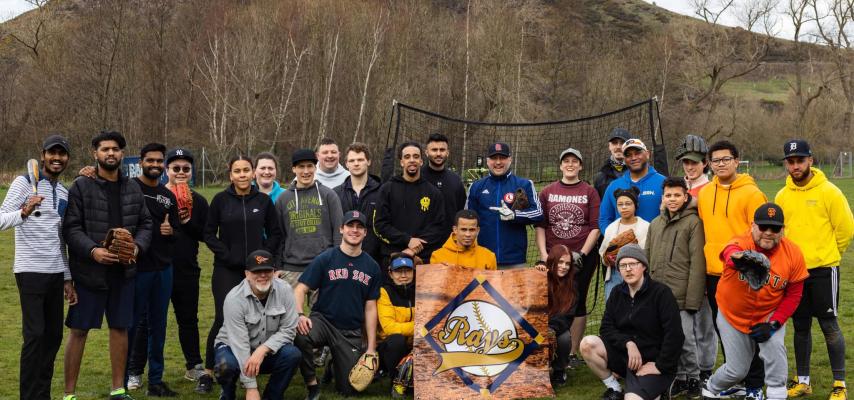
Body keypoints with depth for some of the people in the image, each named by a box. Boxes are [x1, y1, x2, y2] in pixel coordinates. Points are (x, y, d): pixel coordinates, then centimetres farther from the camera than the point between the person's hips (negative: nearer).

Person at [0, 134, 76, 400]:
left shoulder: (64, 193, 15)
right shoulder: (24, 182, -4)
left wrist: (68, 278, 17)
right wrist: (24, 212, -35)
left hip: (55, 273, 7)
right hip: (31, 270, -6)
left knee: (53, 335, 6)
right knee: (35, 334, -11)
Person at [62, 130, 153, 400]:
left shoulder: (133, 189, 10)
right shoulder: (81, 187, -4)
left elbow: (145, 223, 12)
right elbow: (71, 227, -9)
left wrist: (138, 246, -8)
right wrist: (92, 251, -23)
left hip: (123, 271, 4)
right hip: (88, 271, -4)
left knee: (120, 328, 11)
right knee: (79, 330, 1)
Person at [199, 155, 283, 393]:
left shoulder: (264, 200, 5)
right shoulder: (221, 200, 1)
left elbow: (275, 233, 12)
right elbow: (209, 233, 3)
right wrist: (227, 255, -8)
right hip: (226, 271, -2)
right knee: (223, 319, -11)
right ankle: (208, 373, -2)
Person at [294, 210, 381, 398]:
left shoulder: (372, 267, 5)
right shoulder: (325, 259, -3)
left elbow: (370, 308, 8)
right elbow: (300, 289, -6)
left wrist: (371, 347, 4)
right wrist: (299, 315, -26)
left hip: (352, 333, 2)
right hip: (323, 320, -2)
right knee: (300, 334, -37)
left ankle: (336, 363, 35)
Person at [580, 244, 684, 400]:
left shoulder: (661, 292, -11)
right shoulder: (618, 293, 7)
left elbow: (674, 335, -17)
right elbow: (606, 328, 2)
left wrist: (660, 366, -16)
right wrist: (628, 343, -15)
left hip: (652, 362, -6)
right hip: (626, 356, 6)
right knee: (587, 344, -17)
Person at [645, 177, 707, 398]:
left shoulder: (693, 223, -5)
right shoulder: (655, 224, 15)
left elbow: (697, 264, -10)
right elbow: (647, 259, 18)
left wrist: (693, 299, -14)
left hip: (682, 296, -6)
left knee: (685, 338, -3)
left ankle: (693, 378, 15)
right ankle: (679, 378, 22)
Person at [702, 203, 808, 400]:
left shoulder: (793, 254, -17)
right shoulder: (740, 243, -26)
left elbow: (793, 295, -8)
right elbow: (731, 253, -53)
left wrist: (773, 323, -18)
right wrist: (741, 259, -78)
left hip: (770, 314, 1)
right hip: (732, 315, -1)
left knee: (775, 348, -25)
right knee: (737, 369, 8)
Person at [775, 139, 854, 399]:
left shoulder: (828, 192, -8)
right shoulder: (782, 197, 5)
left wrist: (829, 254, 4)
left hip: (823, 270, -4)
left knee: (829, 325, -1)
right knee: (801, 327, 11)